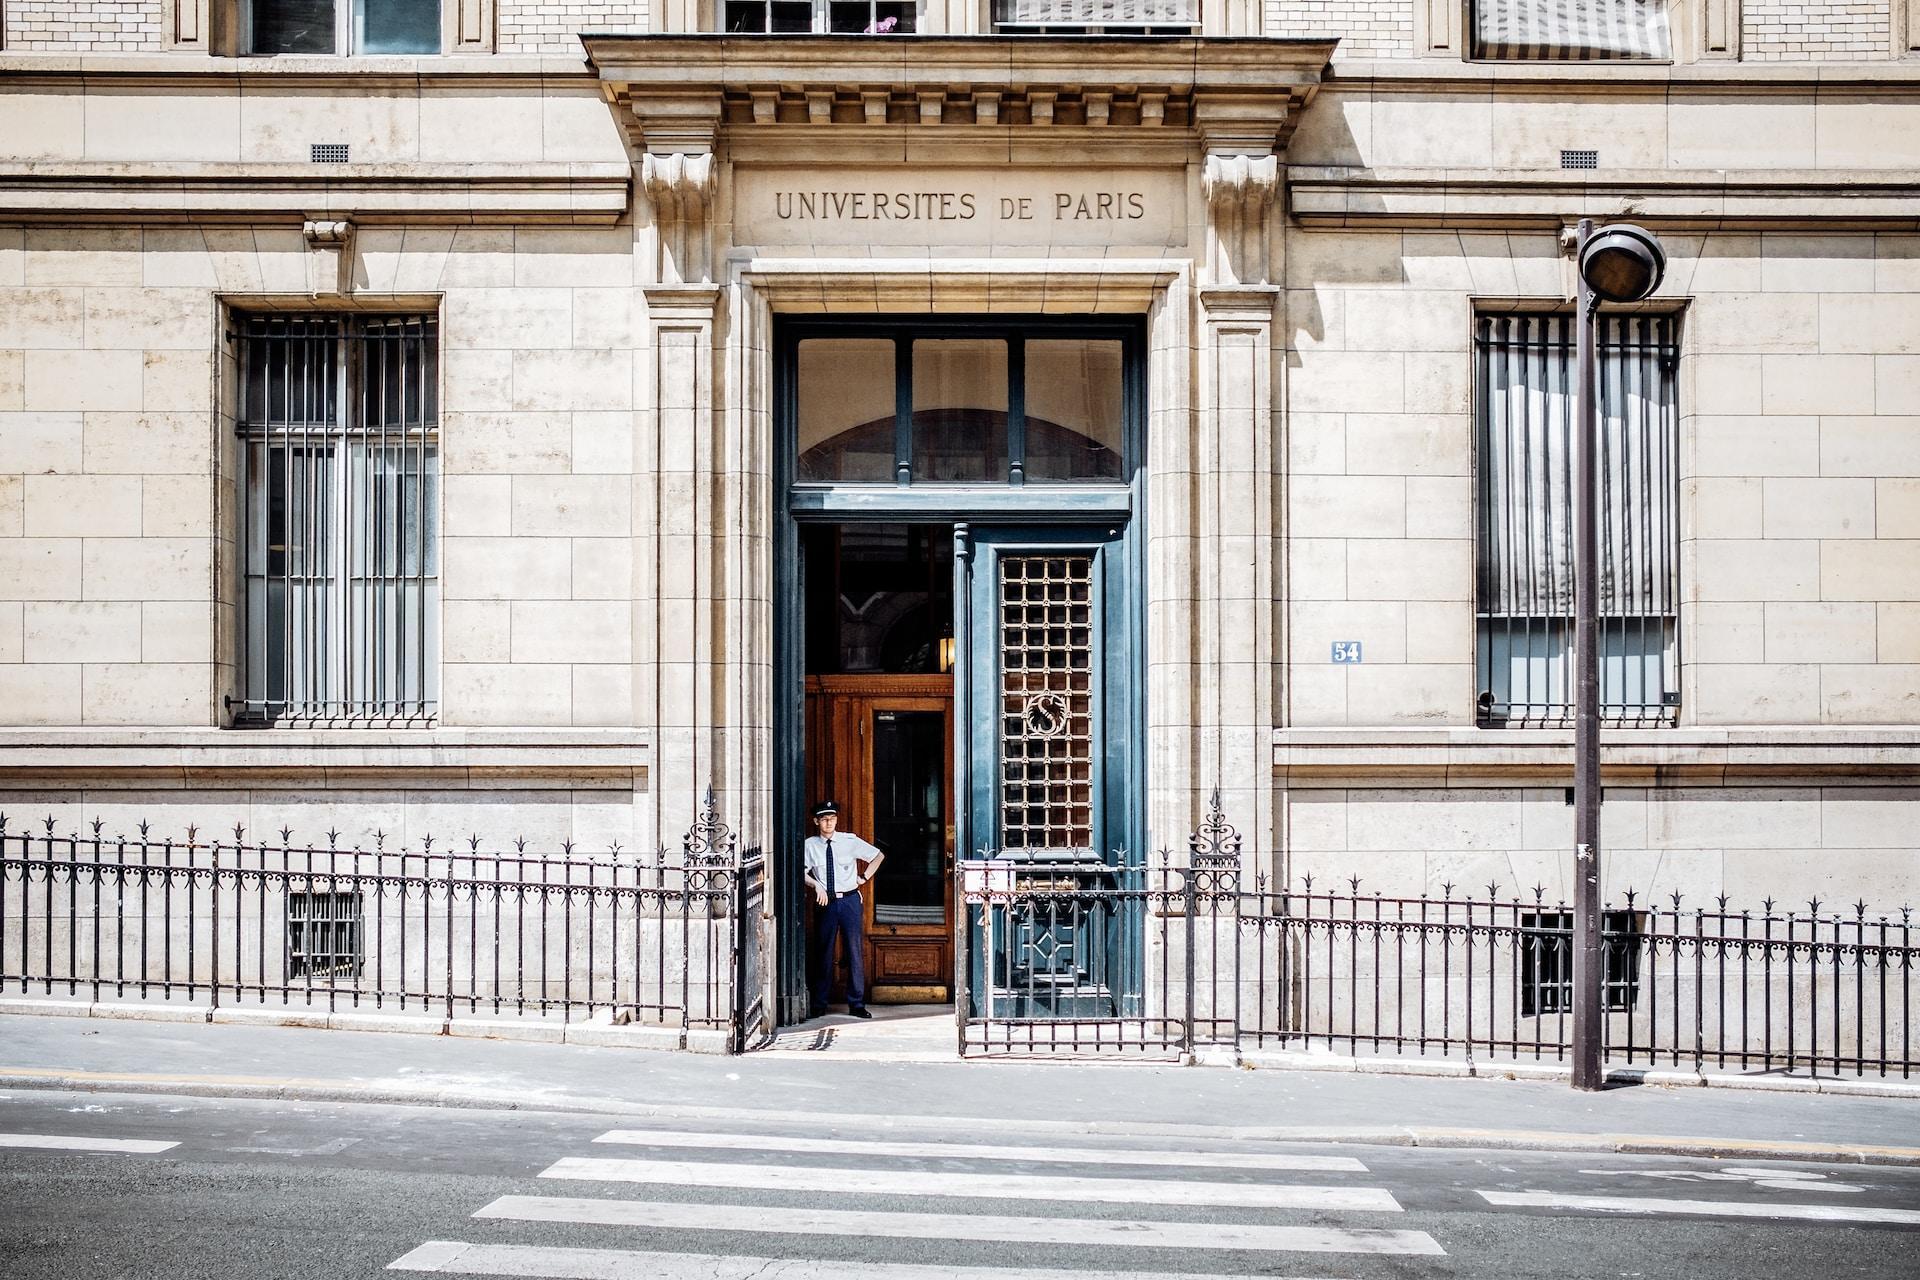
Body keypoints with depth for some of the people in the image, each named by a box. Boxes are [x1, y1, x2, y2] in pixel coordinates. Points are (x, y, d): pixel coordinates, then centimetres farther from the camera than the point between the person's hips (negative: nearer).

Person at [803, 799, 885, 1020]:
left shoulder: (850, 841, 0)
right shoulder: (810, 845, 0)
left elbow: (878, 855, 11)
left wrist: (864, 877, 4)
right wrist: (816, 885, -18)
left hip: (850, 901, 0)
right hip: (826, 902, 0)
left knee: (855, 951, 1)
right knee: (824, 953, 6)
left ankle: (856, 1004, 8)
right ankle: (819, 1004, 15)